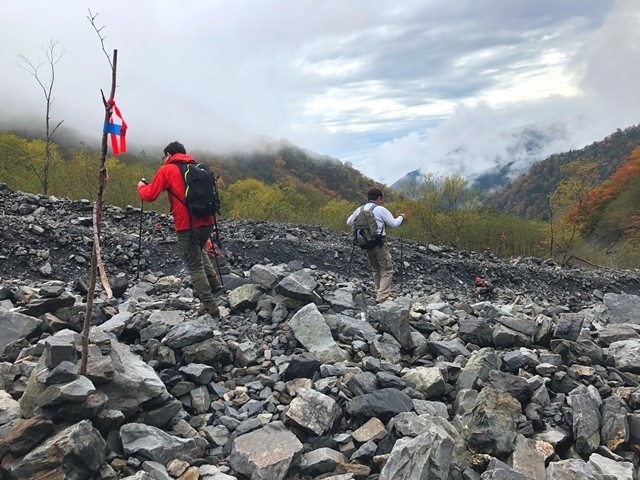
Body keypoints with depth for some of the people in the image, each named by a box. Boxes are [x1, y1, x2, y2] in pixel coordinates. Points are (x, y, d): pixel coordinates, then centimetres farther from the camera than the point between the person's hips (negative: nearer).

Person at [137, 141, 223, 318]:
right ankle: (214, 282, 19)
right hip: (207, 222, 6)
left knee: (195, 266, 5)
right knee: (198, 251, 33)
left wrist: (141, 186, 19)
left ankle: (209, 305, 5)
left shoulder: (166, 170, 0)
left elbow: (149, 195, 0)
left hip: (187, 225, -6)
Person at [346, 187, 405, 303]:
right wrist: (401, 217, 14)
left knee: (376, 270, 20)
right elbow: (394, 223, -5)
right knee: (387, 270, 2)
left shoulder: (359, 210, 5)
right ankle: (382, 297, -7)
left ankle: (379, 295, 23)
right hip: (379, 244, -6)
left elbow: (349, 222, 17)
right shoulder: (381, 210, -9)